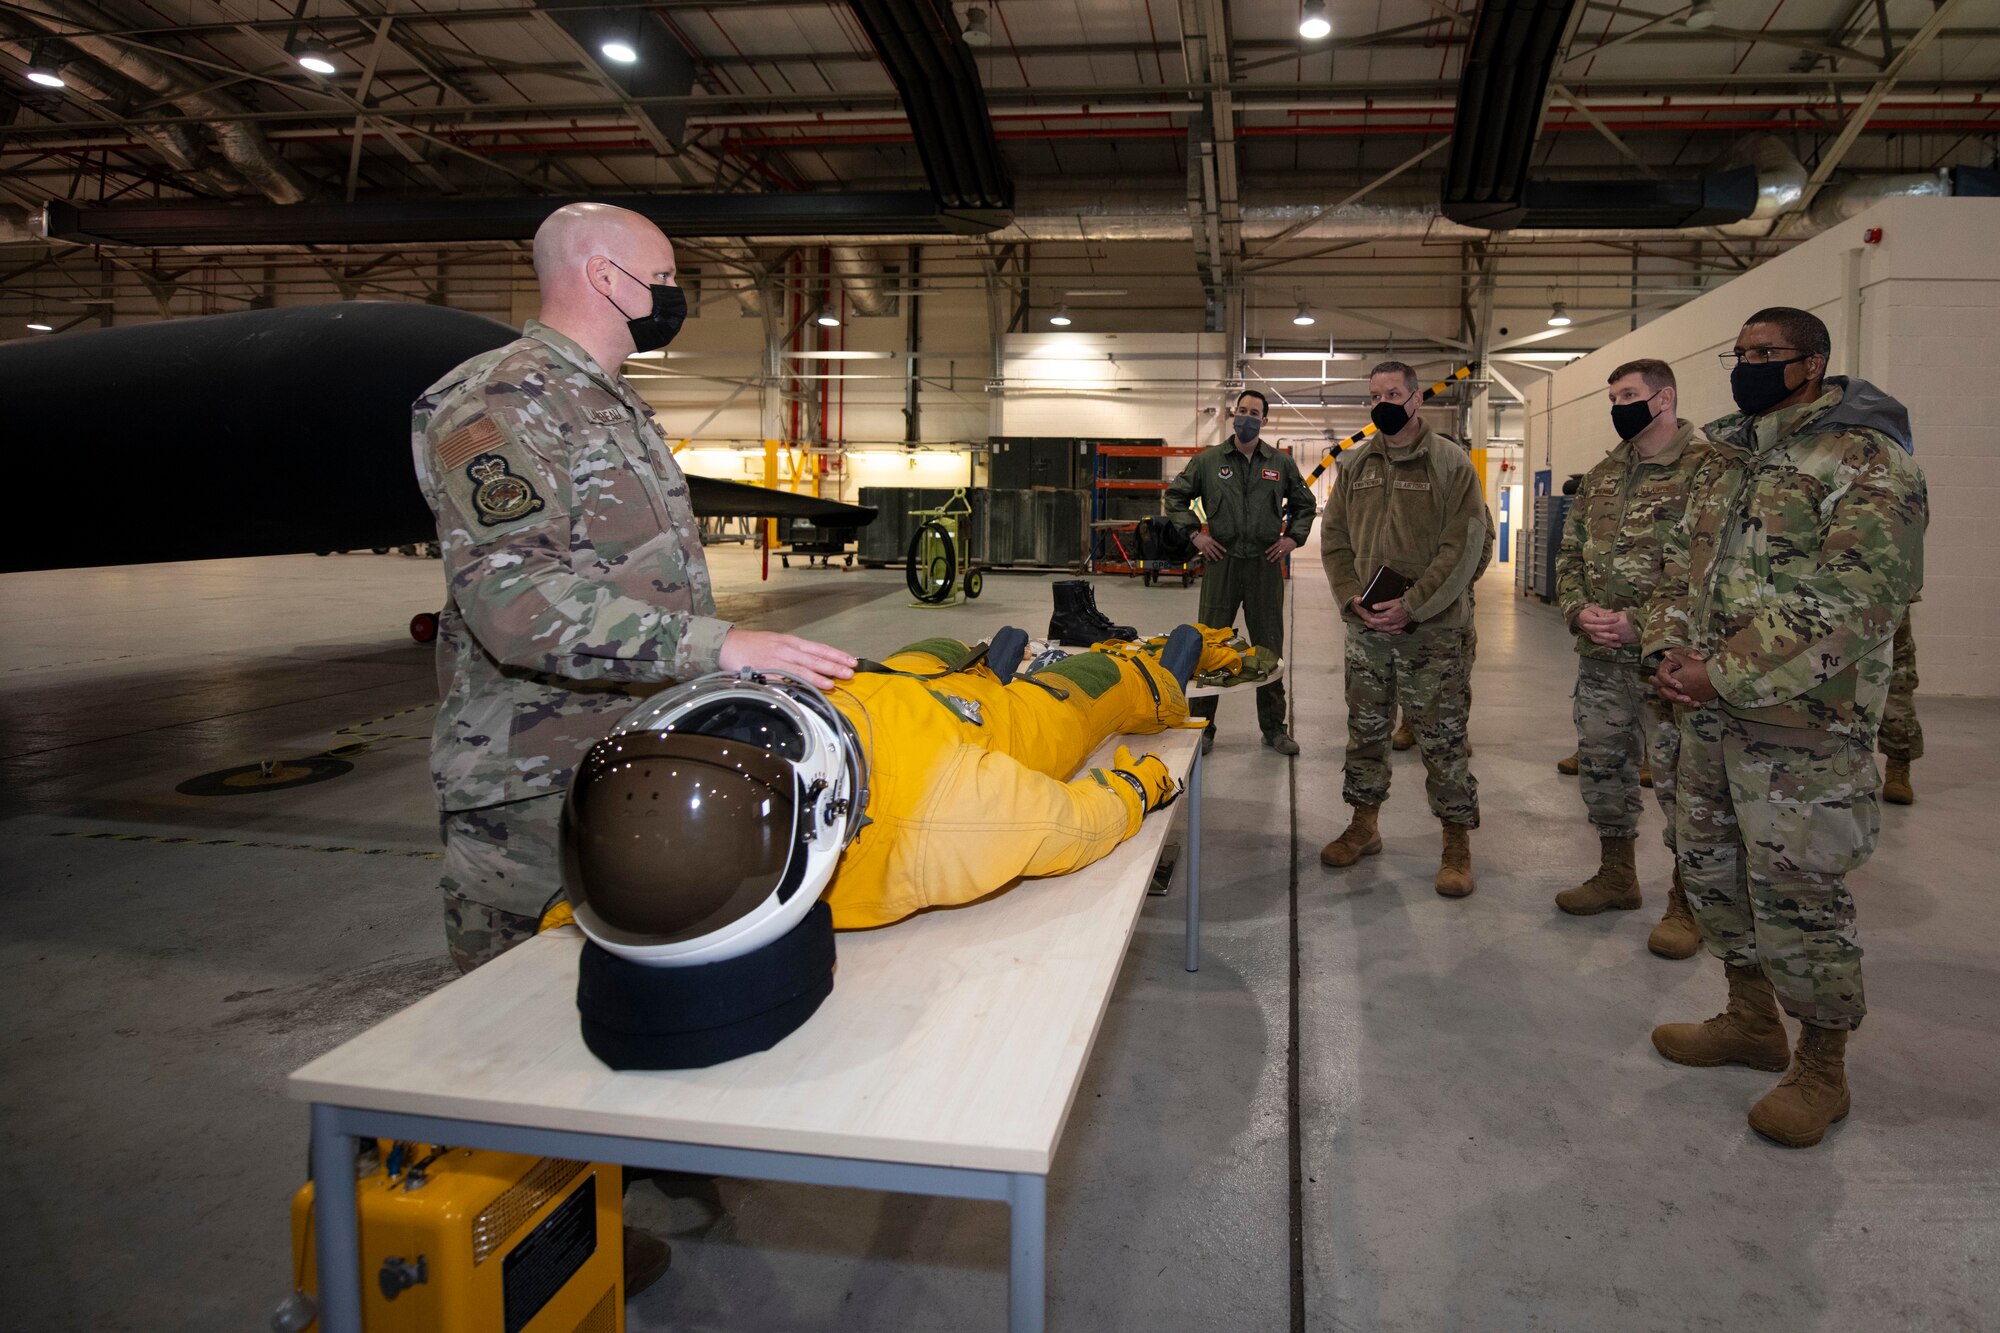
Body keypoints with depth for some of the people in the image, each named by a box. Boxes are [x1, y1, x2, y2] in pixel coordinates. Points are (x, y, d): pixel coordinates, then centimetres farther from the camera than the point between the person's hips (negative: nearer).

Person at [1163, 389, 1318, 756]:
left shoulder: (1281, 464, 8)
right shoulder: (1208, 460, 3)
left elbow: (1305, 503, 21)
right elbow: (1175, 495, 10)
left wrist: (1293, 537, 8)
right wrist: (1194, 534, 0)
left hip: (1266, 565, 2)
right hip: (1221, 563, -1)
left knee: (1270, 648, 9)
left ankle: (1274, 727, 20)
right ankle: (1202, 726, 12)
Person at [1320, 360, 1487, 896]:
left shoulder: (1451, 462, -5)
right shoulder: (1355, 464, 8)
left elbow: (1463, 547, -11)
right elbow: (1333, 537, 9)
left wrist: (1412, 607, -16)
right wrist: (1352, 597, -5)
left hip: (1433, 629, -4)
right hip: (1365, 626, 4)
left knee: (1443, 738, 2)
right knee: (1365, 731, 14)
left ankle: (1457, 843, 15)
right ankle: (1363, 826, 29)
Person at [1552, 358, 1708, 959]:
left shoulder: (1706, 468, -10)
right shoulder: (1601, 476, 13)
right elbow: (1570, 553, 16)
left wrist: (1642, 623, -21)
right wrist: (1579, 610, -3)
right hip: (1599, 657, 7)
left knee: (1680, 778, 1)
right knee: (1602, 767, 16)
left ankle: (1688, 900, 16)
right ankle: (1616, 876, 33)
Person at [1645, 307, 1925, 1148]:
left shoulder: (1866, 460, -13)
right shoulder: (1727, 455, 13)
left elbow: (1856, 601, -22)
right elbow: (1684, 560, 16)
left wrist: (1727, 672, -23)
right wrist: (1669, 649, -2)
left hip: (1802, 720, -8)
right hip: (1710, 710, 8)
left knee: (1798, 892, 0)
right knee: (1711, 866, 17)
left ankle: (1822, 1067, 19)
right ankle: (1751, 1019, 36)